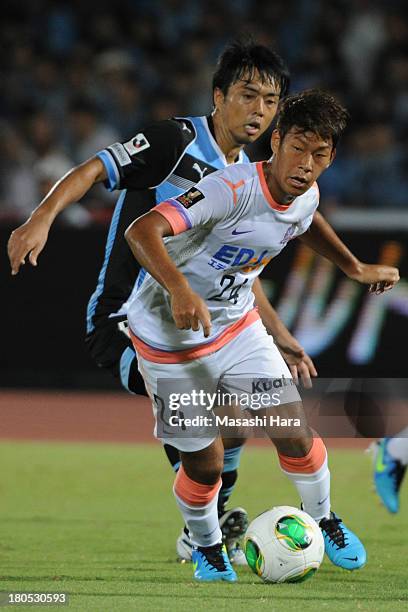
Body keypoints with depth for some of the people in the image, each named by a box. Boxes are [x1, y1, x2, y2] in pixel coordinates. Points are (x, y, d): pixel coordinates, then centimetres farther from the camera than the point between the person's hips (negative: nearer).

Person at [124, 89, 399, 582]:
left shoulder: (305, 196, -7)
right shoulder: (232, 190, -32)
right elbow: (141, 232, -42)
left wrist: (356, 269, 19)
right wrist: (180, 290, -56)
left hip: (237, 324, 6)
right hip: (171, 339, -6)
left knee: (295, 435, -4)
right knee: (204, 464, 2)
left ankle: (321, 518, 25)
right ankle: (206, 548, 32)